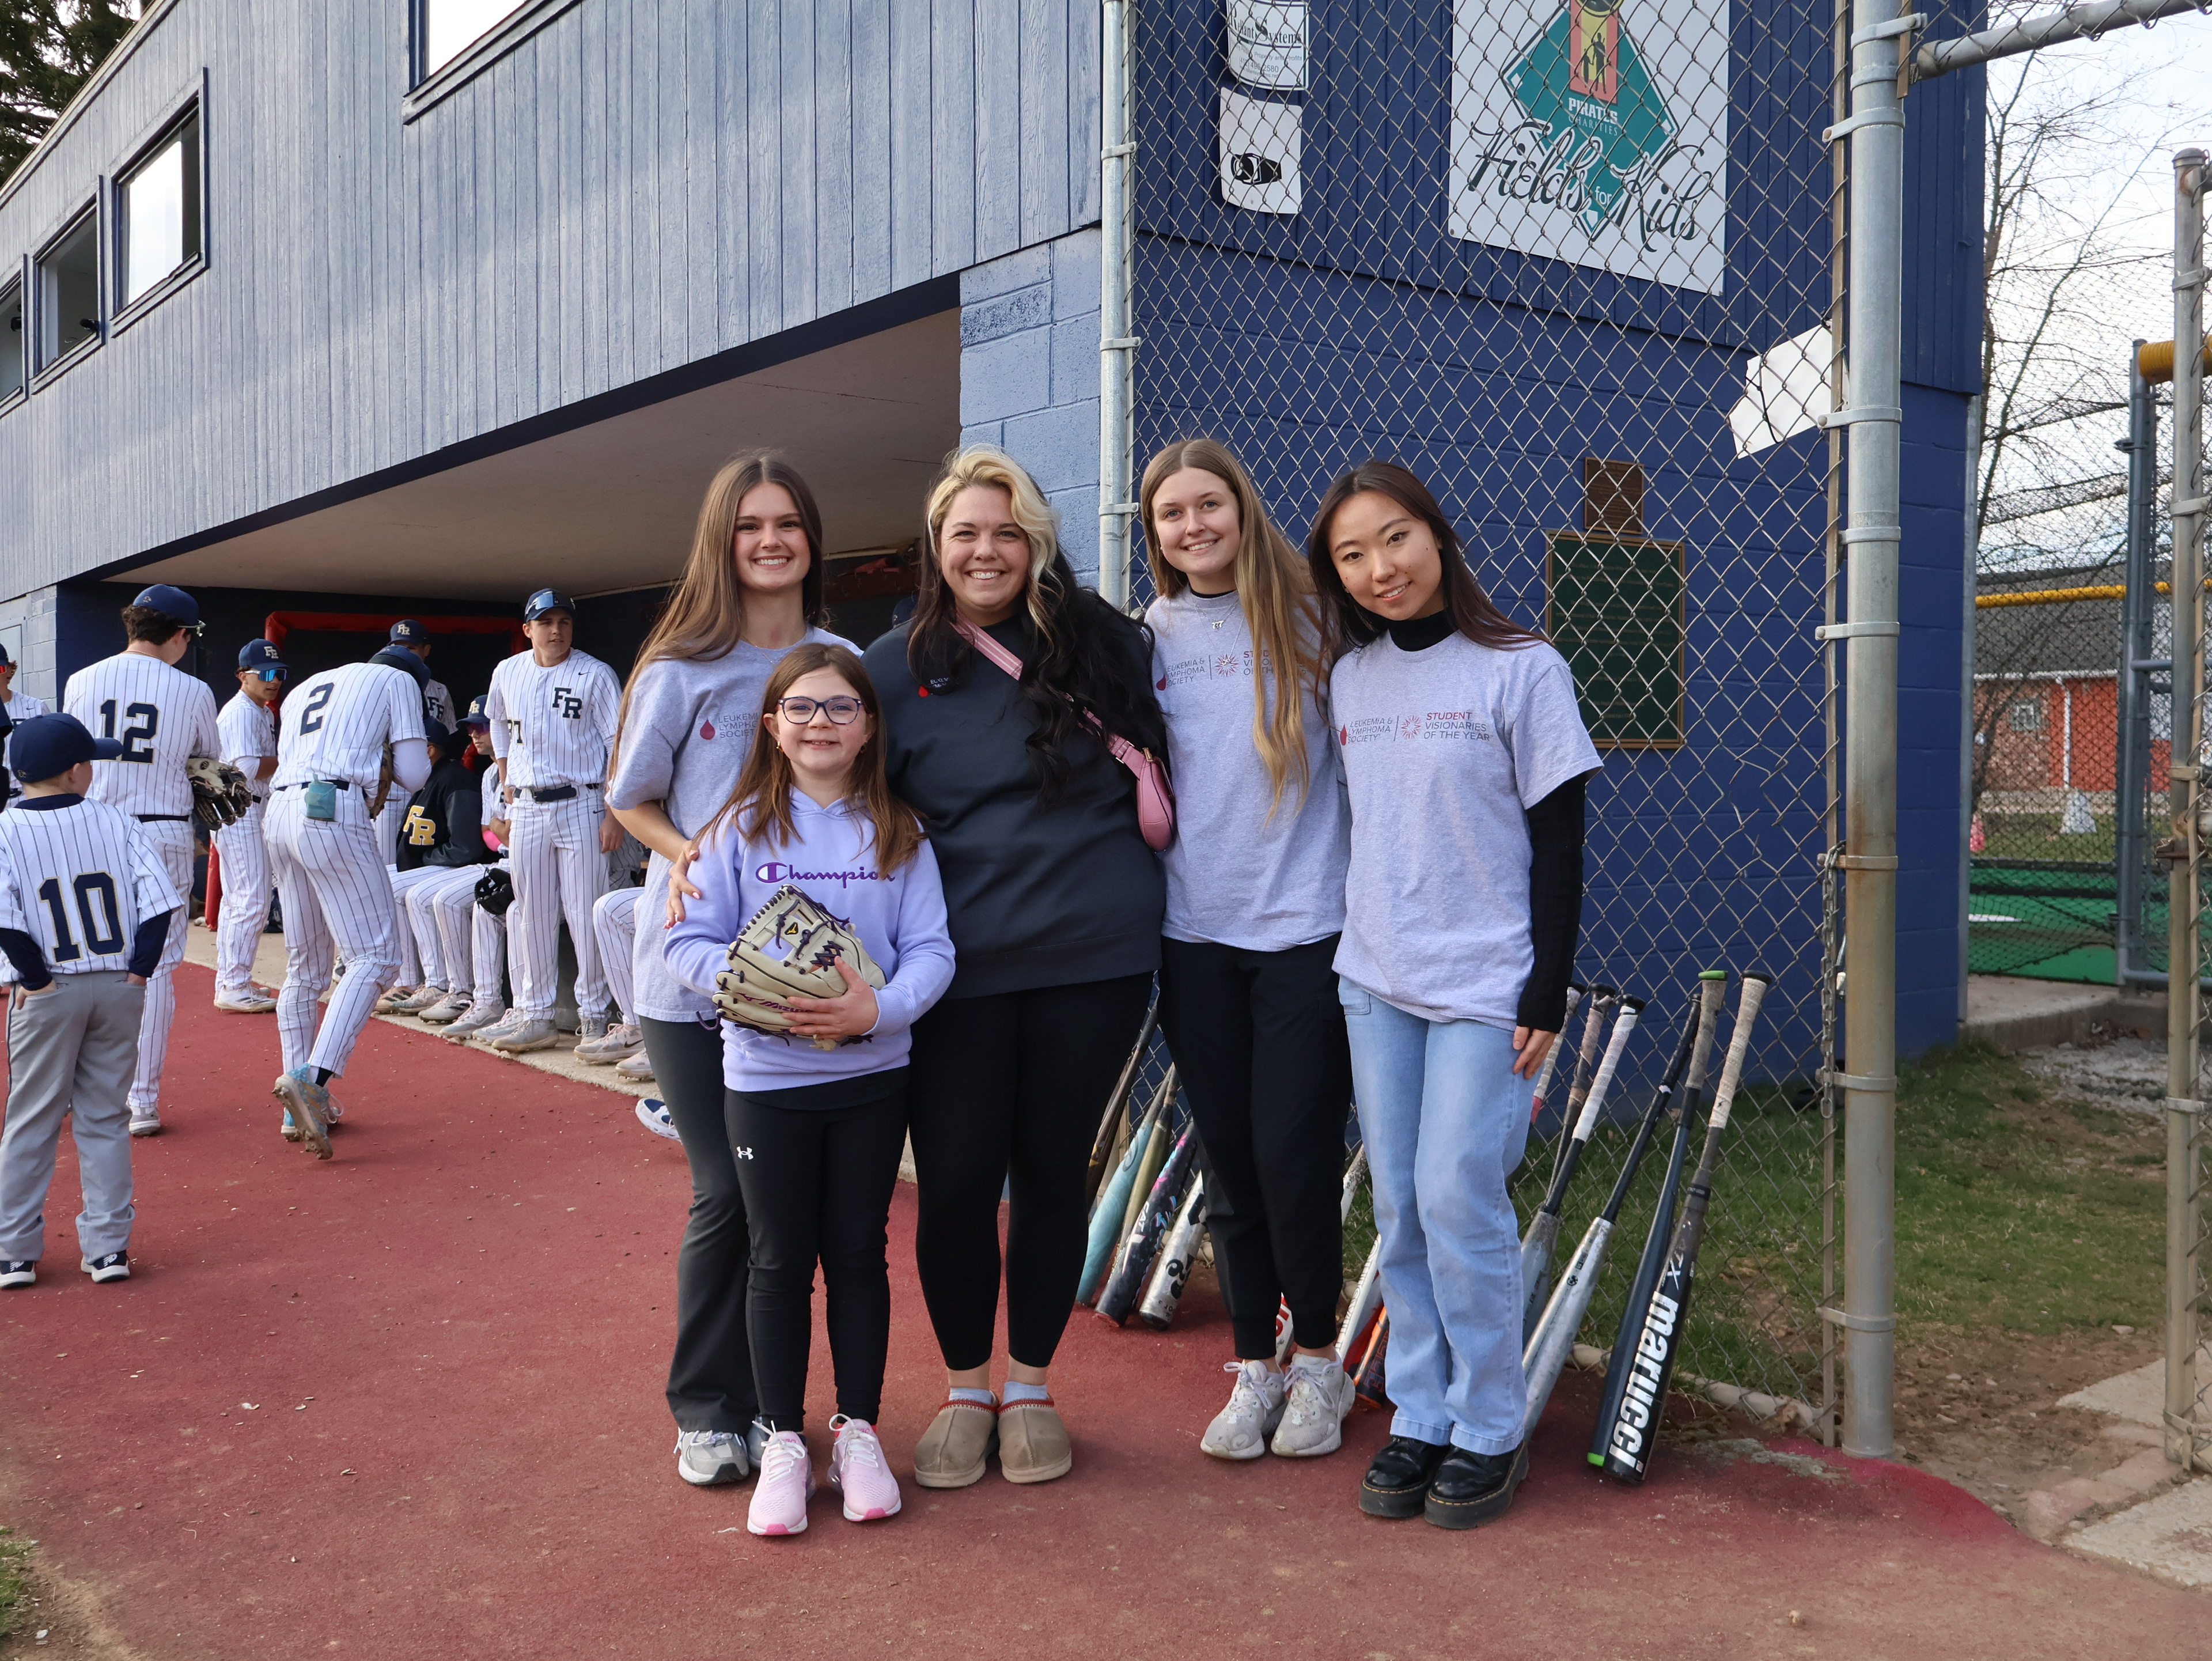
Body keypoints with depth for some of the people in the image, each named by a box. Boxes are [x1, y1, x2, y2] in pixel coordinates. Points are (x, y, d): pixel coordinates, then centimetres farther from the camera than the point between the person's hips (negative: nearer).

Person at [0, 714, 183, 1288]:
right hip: (119, 989, 2)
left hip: (47, 997, -2)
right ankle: (108, 1245, 12)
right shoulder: (117, 823, -1)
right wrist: (139, 970, -2)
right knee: (105, 1119, 10)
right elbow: (159, 899, -7)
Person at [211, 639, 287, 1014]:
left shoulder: (265, 712, 18)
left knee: (237, 899, 15)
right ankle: (234, 987, -10)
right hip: (240, 811, -11)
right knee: (252, 900, -12)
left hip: (254, 811, 11)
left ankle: (230, 980, 23)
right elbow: (249, 767, -23)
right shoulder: (241, 712, -13)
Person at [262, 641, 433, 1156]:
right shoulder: (398, 680, 14)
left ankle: (301, 1107, 14)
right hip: (335, 815, -7)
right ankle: (312, 1079, -26)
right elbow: (413, 776, 6)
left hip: (280, 814, 7)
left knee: (304, 966, 13)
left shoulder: (302, 690, 32)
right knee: (375, 957, -7)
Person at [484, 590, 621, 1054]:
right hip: (526, 808, 4)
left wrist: (615, 814, -15)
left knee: (585, 913, -4)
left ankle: (594, 1015, 3)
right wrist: (508, 793, 18)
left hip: (580, 805, -4)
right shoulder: (507, 674, 9)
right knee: (531, 913, 6)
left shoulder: (594, 675, -5)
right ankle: (534, 1016, 12)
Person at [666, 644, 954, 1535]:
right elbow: (690, 943, -3)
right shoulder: (740, 828, -1)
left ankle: (856, 1430, 24)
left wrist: (879, 1007, -21)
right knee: (780, 1261, 7)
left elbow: (931, 949, -4)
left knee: (858, 1253, 10)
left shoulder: (897, 833, 1)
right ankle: (783, 1442, 19)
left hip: (873, 1072, 1)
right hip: (766, 1075, -1)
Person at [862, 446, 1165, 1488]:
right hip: (962, 964, 0)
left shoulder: (1097, 640, 4)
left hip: (1095, 954, 1)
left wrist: (1150, 775, 4)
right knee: (954, 1181, 1)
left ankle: (1031, 1388, 28)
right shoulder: (895, 671, 2)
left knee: (1051, 1171, 10)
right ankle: (965, 1391, 24)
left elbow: (1158, 735, 20)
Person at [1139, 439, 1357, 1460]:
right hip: (1195, 931, 3)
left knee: (1293, 1153, -2)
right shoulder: (1153, 634, 8)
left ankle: (1317, 1361, 20)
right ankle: (1252, 1366, 24)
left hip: (1304, 925, -3)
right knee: (1229, 1158, 10)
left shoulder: (1306, 617, -2)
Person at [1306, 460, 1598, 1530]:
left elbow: (1558, 846, -6)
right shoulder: (1349, 679, 8)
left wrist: (1547, 995, -10)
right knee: (1400, 1210, 8)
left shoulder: (1521, 670, -7)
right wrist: (1344, 952, 15)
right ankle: (1420, 1419, 20)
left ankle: (1490, 1432, 10)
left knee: (1459, 1201, -6)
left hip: (1485, 985, -5)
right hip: (1374, 980, 5)